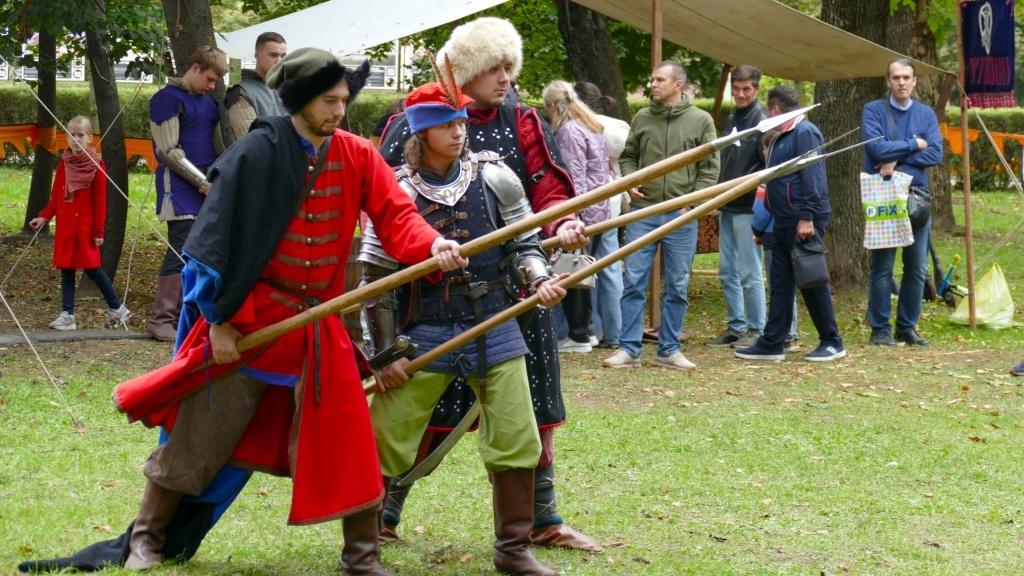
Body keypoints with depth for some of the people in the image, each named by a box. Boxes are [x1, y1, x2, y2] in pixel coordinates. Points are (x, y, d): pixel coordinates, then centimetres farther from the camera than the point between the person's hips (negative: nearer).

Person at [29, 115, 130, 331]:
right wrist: (44, 216, 2)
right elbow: (56, 196, 15)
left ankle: (117, 309, 10)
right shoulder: (64, 163, 9)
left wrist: (99, 230, -9)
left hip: (85, 225, -5)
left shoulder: (96, 165, -6)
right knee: (66, 268, 5)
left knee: (92, 268, -4)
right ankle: (67, 315, 8)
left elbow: (100, 200, -7)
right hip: (65, 224, 5)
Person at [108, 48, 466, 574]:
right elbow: (219, 235, -12)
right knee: (199, 436, 6)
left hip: (318, 328, 4)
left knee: (347, 441, 1)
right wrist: (218, 321, -12)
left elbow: (396, 215, -9)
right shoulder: (257, 154, -14)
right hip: (248, 319, -4)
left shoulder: (357, 157, -1)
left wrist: (433, 245, -31)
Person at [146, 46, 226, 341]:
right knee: (182, 250, -12)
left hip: (208, 186, 8)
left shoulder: (208, 102, 18)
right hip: (180, 187, -8)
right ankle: (161, 320, -8)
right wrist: (203, 182, -14)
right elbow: (168, 151, -12)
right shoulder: (168, 99, -7)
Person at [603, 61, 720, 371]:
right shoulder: (641, 119, 6)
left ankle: (669, 350, 15)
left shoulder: (701, 121, 0)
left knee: (677, 287, 6)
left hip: (682, 217, -1)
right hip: (642, 213, 1)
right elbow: (628, 157, 16)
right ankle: (629, 349, 4)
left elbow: (710, 169, 2)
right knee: (634, 282, -1)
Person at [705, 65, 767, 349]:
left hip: (748, 208, -9)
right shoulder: (732, 119, 15)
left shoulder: (761, 120, -11)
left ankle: (756, 330, 4)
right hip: (728, 208, 9)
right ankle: (736, 326, 19)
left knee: (749, 273, -4)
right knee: (727, 272, 12)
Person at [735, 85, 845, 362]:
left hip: (804, 222, -10)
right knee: (780, 283, 9)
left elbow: (812, 176, -20)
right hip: (785, 222, 10)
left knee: (812, 282, -4)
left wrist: (807, 217, -25)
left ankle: (832, 342, 4)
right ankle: (771, 343, 11)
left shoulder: (804, 133, -12)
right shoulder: (782, 137, 19)